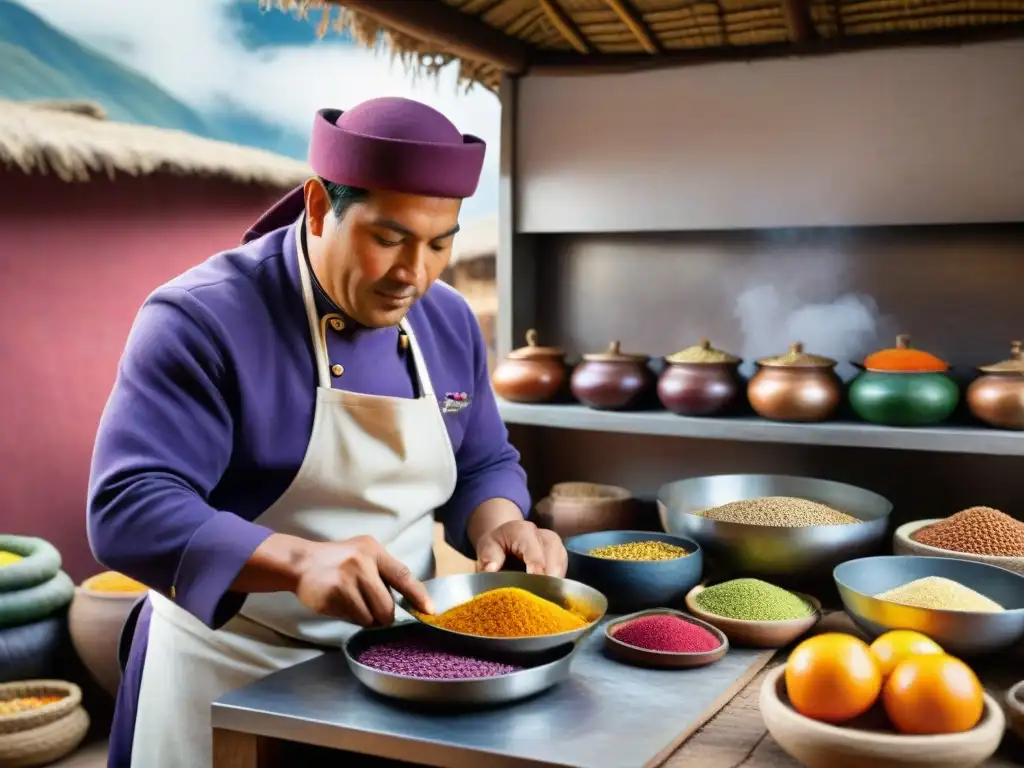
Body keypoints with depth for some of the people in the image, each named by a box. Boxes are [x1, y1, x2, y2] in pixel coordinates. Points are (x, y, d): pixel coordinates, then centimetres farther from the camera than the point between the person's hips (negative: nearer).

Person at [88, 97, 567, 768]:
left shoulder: (450, 322, 0)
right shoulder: (201, 321, -20)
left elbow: (484, 466, 11)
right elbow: (128, 510, -28)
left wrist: (499, 525, -12)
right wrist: (300, 562, -42)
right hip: (231, 683, -5)